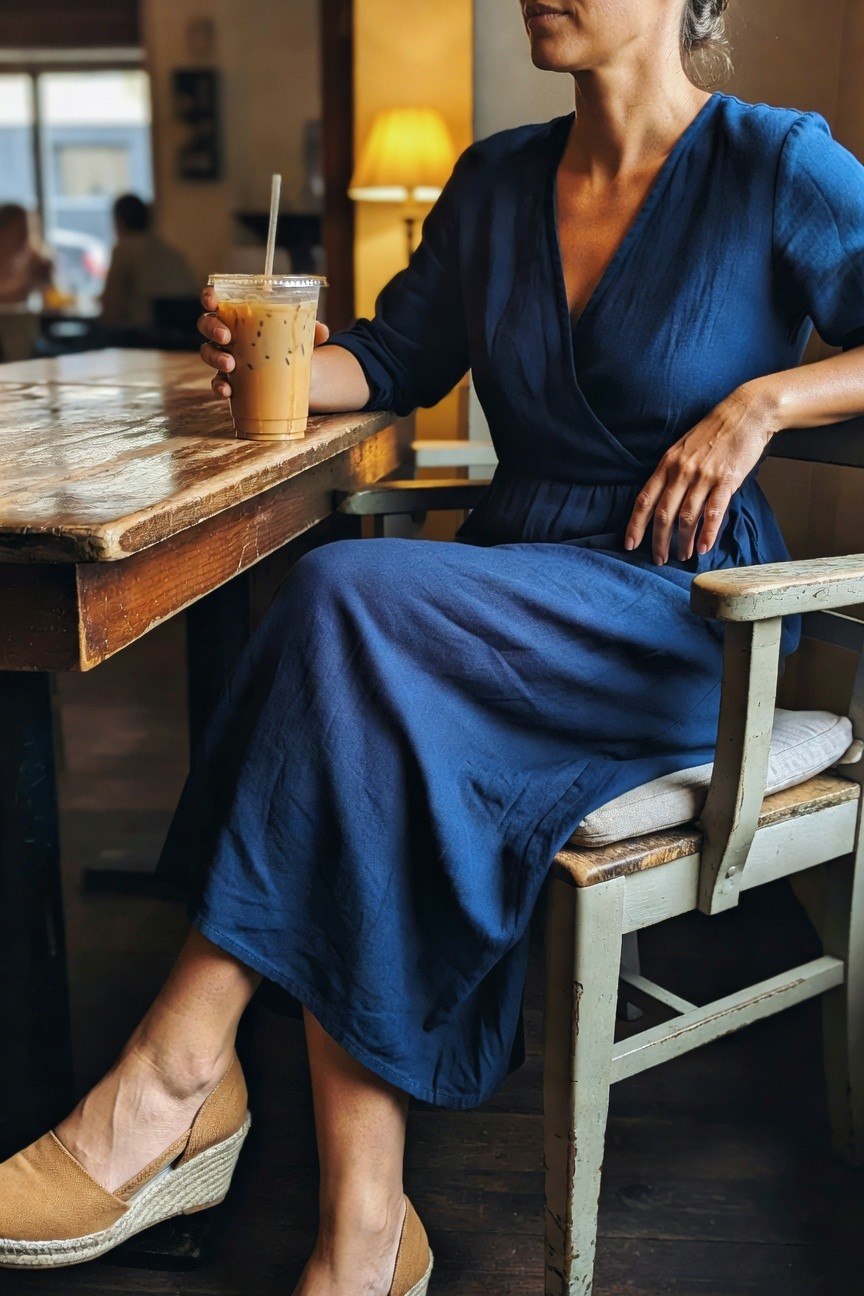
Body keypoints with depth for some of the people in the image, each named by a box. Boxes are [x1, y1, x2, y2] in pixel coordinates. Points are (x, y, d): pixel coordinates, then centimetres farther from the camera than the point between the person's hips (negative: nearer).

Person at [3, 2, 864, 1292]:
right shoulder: (497, 180, 14)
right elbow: (398, 353, 20)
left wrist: (758, 401, -15)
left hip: (681, 602, -5)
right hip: (513, 584, 5)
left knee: (351, 602, -31)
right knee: (365, 757, -28)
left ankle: (175, 1078, -25)